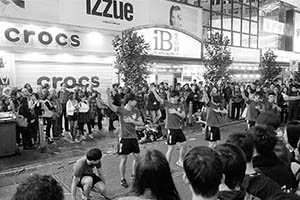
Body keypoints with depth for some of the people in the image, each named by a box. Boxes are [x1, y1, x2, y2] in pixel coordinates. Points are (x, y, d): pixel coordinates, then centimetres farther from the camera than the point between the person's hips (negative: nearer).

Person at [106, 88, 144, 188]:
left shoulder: (136, 111, 5)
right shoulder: (121, 110, -11)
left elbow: (141, 123, 3)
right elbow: (110, 105, -28)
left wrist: (132, 121, -12)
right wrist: (108, 95, -42)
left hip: (133, 137, 6)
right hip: (124, 138, -5)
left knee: (137, 157, 12)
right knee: (124, 159, 3)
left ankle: (134, 174, 34)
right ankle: (123, 179, 19)